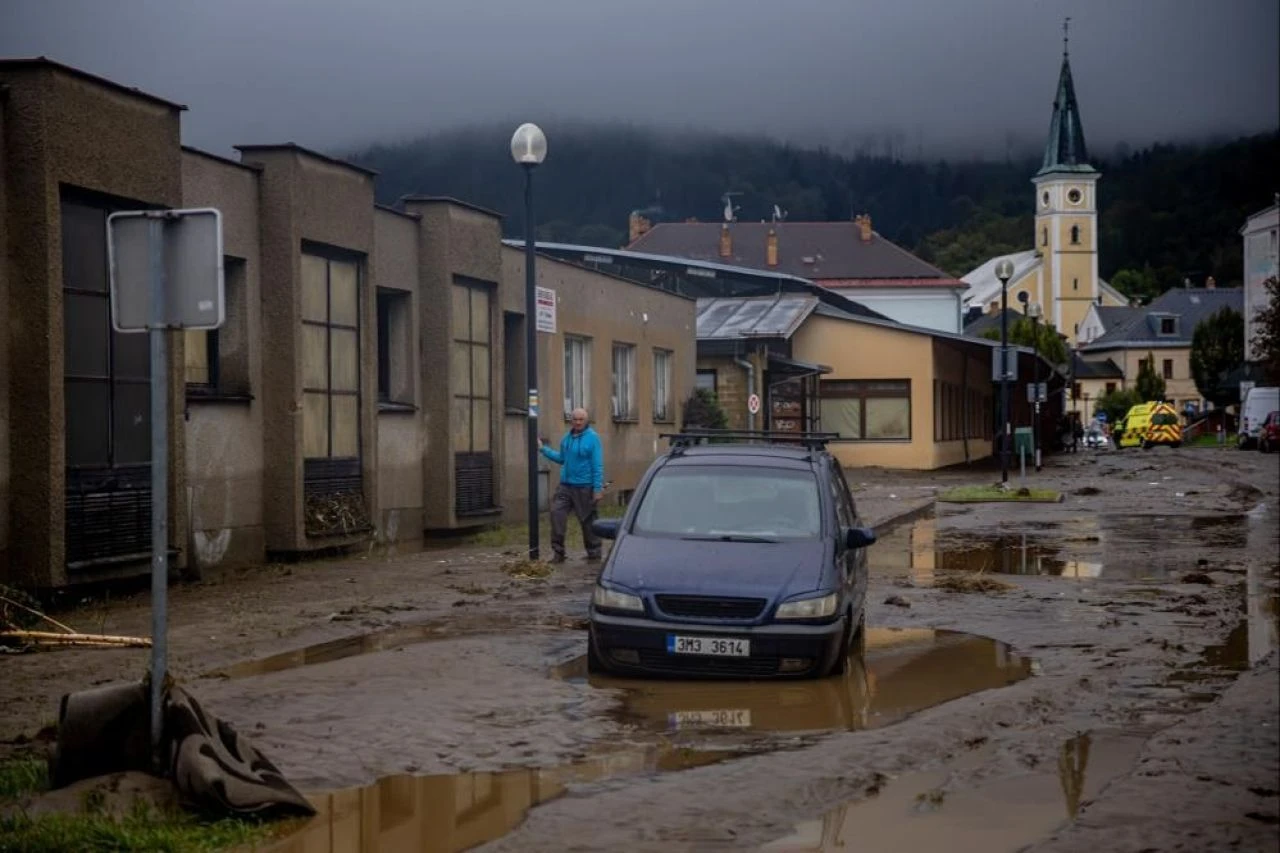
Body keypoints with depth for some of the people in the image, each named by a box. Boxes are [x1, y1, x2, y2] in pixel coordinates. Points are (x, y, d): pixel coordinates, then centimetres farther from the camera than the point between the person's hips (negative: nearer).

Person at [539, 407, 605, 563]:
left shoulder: (592, 438, -10)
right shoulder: (567, 437, 10)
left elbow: (598, 465, -13)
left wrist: (598, 489, -17)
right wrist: (544, 449, 14)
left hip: (584, 487, -6)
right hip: (565, 485, 6)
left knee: (588, 520, 3)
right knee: (557, 512, -5)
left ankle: (594, 553, 16)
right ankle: (558, 552, 2)